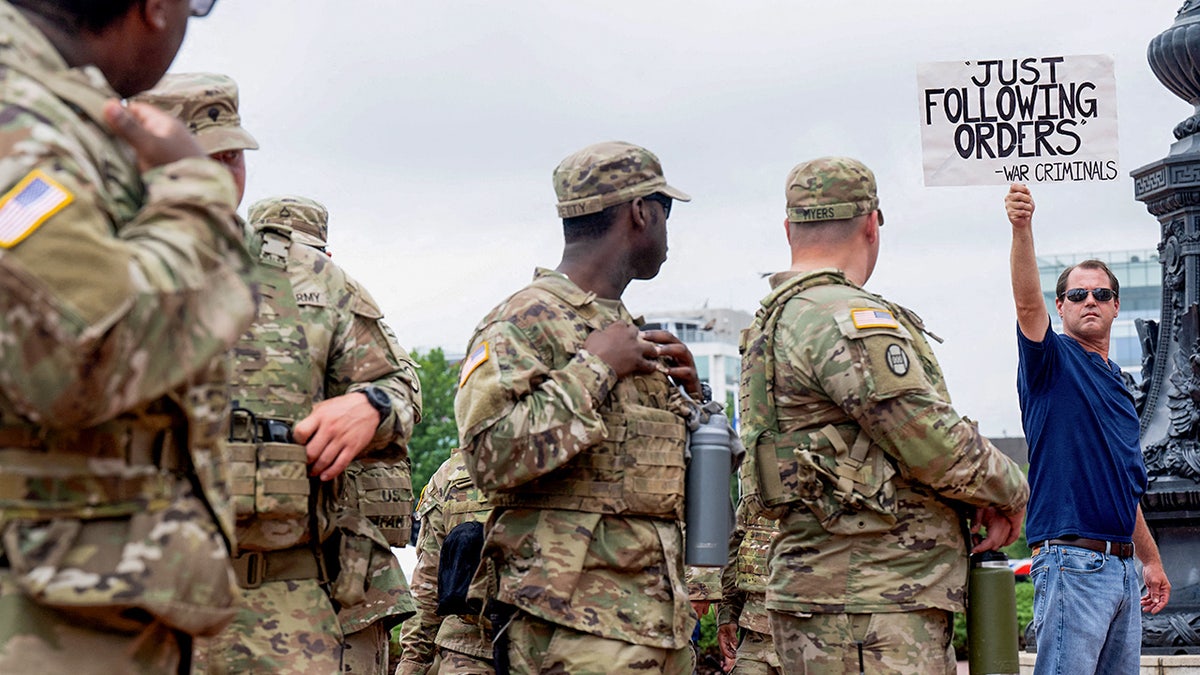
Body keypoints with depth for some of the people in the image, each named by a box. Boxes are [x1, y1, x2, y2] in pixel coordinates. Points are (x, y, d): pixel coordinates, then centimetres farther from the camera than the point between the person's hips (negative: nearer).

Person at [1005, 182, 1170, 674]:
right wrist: (1021, 229, -35)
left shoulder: (1118, 385, 21)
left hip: (1121, 564, 8)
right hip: (1071, 561, -8)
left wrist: (1150, 559, 26)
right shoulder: (1053, 361, 1)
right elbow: (1028, 302, -20)